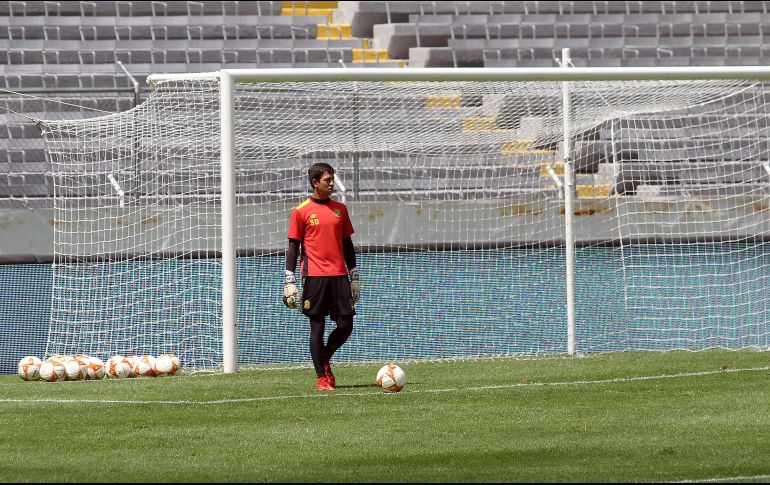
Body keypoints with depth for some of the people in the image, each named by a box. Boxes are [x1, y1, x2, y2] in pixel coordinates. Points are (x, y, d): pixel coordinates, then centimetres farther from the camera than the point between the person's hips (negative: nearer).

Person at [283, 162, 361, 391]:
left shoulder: (340, 209, 13)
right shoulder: (301, 211, 0)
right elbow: (293, 246, 1)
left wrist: (354, 276, 18)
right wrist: (289, 281, -4)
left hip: (339, 275, 4)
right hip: (315, 276, -4)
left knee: (346, 325, -1)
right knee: (317, 326, -2)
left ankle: (324, 360, 24)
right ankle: (322, 378, 3)